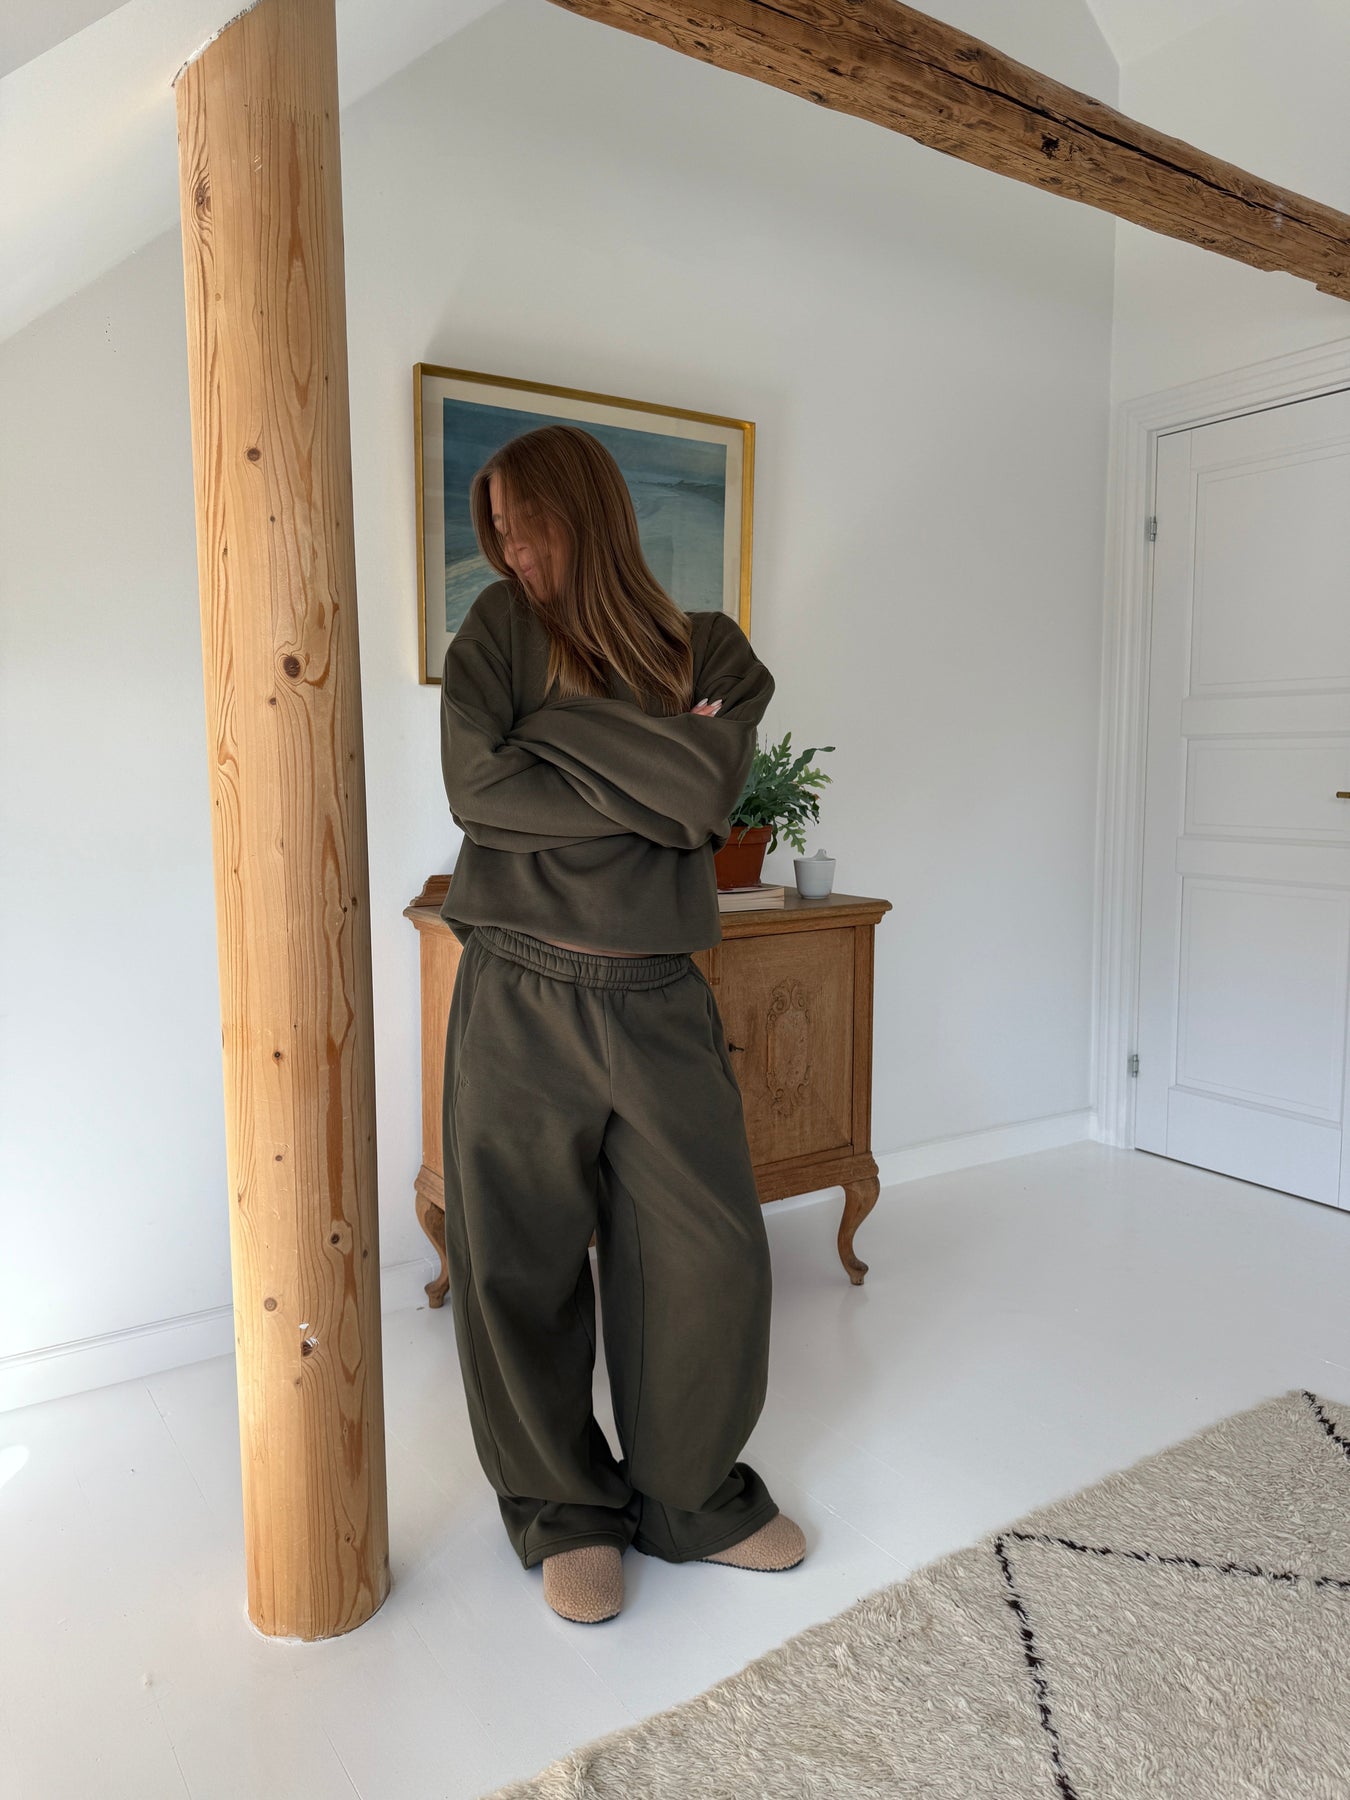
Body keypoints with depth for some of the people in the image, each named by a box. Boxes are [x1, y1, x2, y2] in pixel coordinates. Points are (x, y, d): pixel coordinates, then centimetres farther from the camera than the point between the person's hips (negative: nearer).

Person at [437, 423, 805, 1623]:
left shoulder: (712, 654, 6)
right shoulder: (499, 629, 4)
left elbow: (709, 801, -12)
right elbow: (478, 784, -12)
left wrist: (561, 718, -11)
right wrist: (650, 784, -9)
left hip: (661, 1003, 1)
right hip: (522, 998, -1)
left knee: (710, 1254, 7)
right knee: (525, 1265, 8)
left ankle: (691, 1496, 32)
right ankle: (564, 1509, 32)